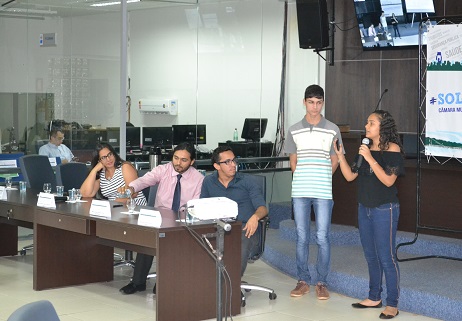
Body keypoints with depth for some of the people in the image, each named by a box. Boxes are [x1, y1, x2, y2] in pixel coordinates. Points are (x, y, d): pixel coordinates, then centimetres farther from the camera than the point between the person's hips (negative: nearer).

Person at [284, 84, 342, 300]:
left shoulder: (332, 130, 2)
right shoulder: (294, 131, 6)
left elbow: (334, 161, 7)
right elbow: (293, 161, 13)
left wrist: (321, 179, 3)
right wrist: (302, 179, 5)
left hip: (323, 192, -1)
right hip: (300, 192, 2)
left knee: (322, 237, -1)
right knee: (302, 237, 6)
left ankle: (322, 282, 9)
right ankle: (303, 281, 15)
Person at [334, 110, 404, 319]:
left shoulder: (392, 149, -11)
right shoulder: (366, 149, 9)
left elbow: (388, 180, -19)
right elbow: (350, 176, 8)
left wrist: (370, 159, -24)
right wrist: (340, 156, -4)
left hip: (384, 210, -7)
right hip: (364, 208, 7)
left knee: (386, 257, -5)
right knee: (370, 256, 14)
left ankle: (392, 304, 3)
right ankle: (374, 297, 25)